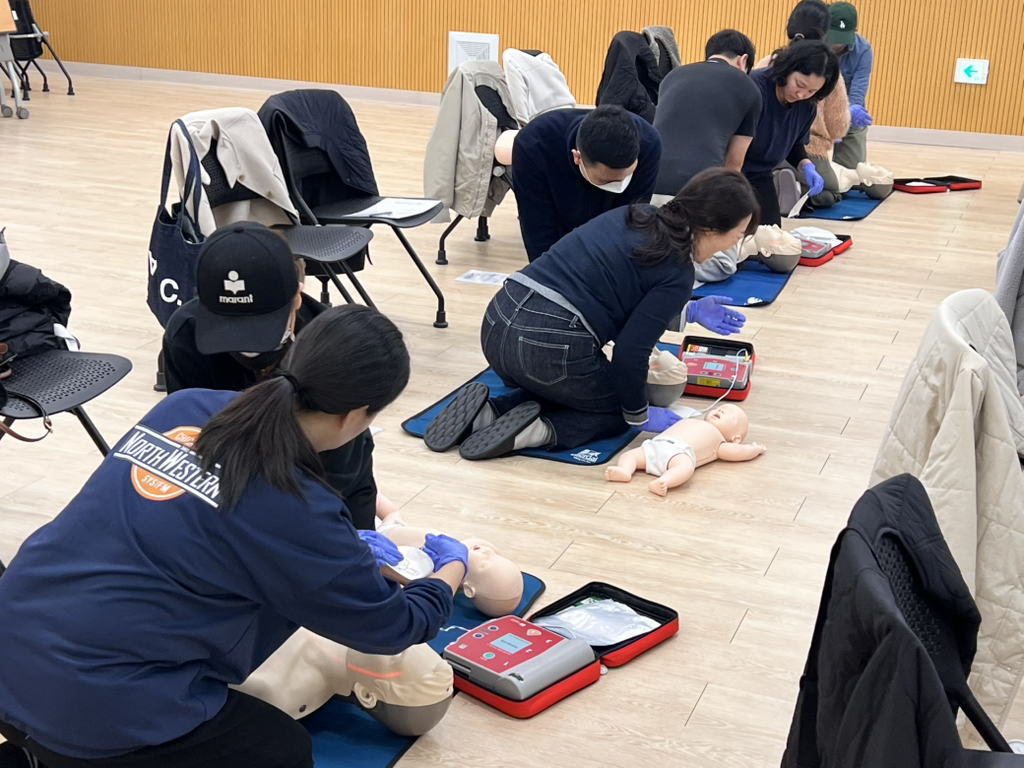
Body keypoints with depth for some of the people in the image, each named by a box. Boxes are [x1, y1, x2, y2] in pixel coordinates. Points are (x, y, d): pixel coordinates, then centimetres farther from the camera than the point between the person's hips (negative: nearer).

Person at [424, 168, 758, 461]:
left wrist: (688, 308, 33)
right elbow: (630, 351, -10)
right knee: (618, 409, 22)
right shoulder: (677, 274, -7)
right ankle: (539, 429, -4)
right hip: (551, 349, -7)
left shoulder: (636, 215, 14)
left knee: (560, 388, 34)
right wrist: (640, 415, 6)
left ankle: (489, 411, 9)